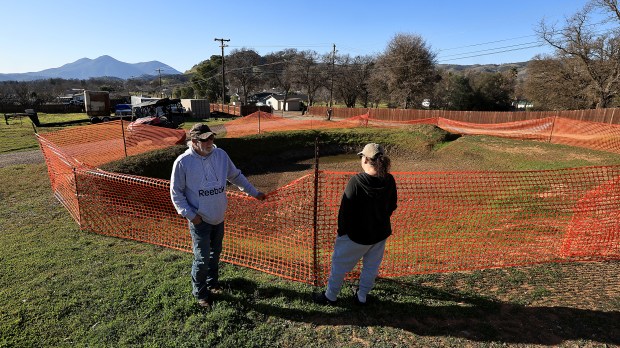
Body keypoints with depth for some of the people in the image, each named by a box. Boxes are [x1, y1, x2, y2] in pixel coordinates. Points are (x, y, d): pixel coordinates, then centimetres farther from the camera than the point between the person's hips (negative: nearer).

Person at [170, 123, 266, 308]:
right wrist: (190, 215, -15)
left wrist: (254, 192, 10)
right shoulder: (183, 162, -16)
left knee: (215, 253, 20)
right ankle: (199, 292, 26)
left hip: (219, 217, 5)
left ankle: (212, 281, 44)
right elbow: (176, 193, -8)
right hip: (200, 220, -4)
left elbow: (236, 176, 8)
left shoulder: (221, 155, -5)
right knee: (202, 258, 2)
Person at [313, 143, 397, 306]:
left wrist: (341, 230, -6)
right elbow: (392, 206, 4)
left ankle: (330, 296, 29)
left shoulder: (356, 181, -25)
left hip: (357, 234, -5)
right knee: (371, 266, 21)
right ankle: (362, 297, 37)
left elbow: (345, 209, -19)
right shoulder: (389, 180, -9)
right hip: (381, 232, 5)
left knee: (340, 263, 14)